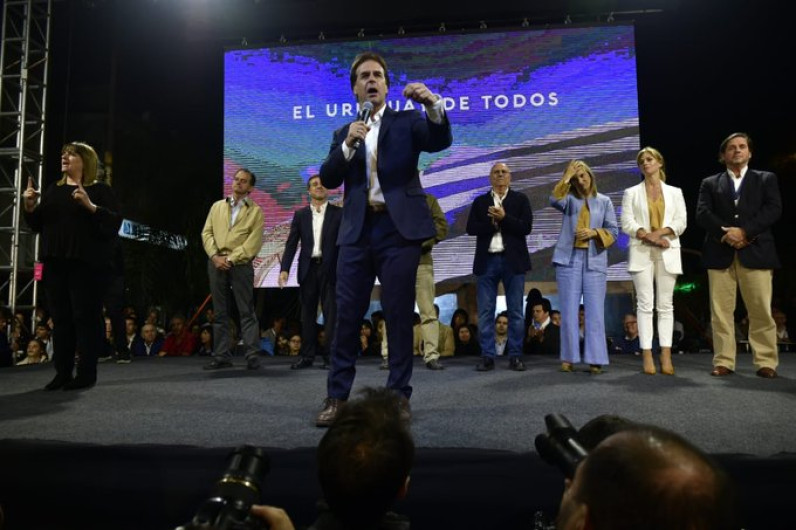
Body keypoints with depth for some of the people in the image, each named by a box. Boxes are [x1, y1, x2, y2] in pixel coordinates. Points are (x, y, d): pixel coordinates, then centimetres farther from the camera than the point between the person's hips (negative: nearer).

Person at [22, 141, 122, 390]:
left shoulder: (100, 190, 2)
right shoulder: (53, 190, 18)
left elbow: (115, 222, -11)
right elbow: (37, 225, 17)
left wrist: (90, 206, -23)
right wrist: (30, 207, -1)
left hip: (86, 264, -5)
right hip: (55, 262, 6)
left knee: (85, 317, -5)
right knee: (60, 317, 6)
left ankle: (86, 373, 0)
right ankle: (62, 372, 12)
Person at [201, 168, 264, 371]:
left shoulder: (255, 211, 6)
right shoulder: (217, 206, 18)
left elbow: (254, 242, -5)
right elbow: (207, 233, 11)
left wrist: (231, 259, -13)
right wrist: (214, 255, -6)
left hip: (240, 264, -4)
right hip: (216, 263, 4)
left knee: (247, 312, -5)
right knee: (220, 313, 6)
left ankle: (252, 356, -5)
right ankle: (222, 356, 10)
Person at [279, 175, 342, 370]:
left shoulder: (338, 213, 4)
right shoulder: (300, 214, 10)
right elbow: (291, 243, 6)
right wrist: (284, 269, -5)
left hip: (329, 268, -2)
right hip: (308, 269, 3)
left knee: (330, 313, -3)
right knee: (307, 315, 7)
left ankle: (330, 356, 3)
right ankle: (307, 356, 13)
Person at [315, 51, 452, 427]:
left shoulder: (407, 121, 9)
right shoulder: (344, 133, 16)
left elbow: (441, 142, -9)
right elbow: (328, 178, 4)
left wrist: (433, 104, -26)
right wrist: (348, 145, -10)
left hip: (399, 228, -2)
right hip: (357, 231, 3)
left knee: (399, 316, 1)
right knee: (347, 317, 3)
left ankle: (399, 396, 12)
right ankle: (336, 396, 12)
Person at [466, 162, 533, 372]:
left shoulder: (520, 199, 8)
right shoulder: (480, 202, 13)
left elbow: (526, 227, -4)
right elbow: (471, 228, 0)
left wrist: (503, 218, -13)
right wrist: (493, 222, -11)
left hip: (513, 260, -1)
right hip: (487, 261, 1)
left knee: (515, 311, 3)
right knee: (485, 312, 1)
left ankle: (515, 356, 10)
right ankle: (487, 356, 7)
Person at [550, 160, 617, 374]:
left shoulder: (604, 201, 11)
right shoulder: (569, 199, 9)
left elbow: (613, 231, 6)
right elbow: (554, 200, -14)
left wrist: (594, 232, -11)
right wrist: (566, 176, -10)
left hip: (594, 261, 0)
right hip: (569, 259, 0)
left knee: (595, 312, -1)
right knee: (569, 311, 1)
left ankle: (595, 360, 3)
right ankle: (568, 358, 8)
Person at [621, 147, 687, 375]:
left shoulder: (675, 192, 15)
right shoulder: (631, 193, 12)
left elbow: (681, 222, 4)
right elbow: (627, 223, 0)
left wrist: (660, 232, -13)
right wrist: (649, 236, -13)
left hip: (668, 253, 1)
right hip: (641, 253, -1)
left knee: (666, 305, 0)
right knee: (645, 304, -5)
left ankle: (666, 355, 0)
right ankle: (647, 355, -6)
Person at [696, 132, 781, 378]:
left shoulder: (766, 179, 15)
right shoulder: (710, 183, 15)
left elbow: (774, 209, 0)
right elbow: (702, 214, 2)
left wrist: (744, 232, -13)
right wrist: (726, 233, -14)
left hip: (755, 251, -1)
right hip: (720, 253, 1)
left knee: (761, 311, -3)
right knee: (721, 311, 0)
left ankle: (766, 362, 5)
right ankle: (723, 362, 4)